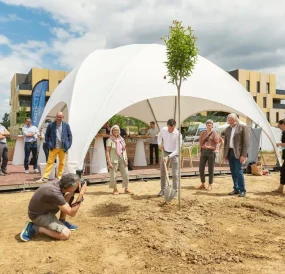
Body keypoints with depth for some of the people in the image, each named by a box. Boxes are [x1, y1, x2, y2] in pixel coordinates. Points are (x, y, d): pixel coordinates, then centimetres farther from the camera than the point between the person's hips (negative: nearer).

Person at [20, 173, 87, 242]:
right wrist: (81, 194, -28)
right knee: (66, 234, -17)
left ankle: (62, 222, 9)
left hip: (45, 208, 9)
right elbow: (72, 213, -26)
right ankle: (34, 227, -6)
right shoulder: (55, 193, -35)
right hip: (38, 215, -8)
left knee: (68, 195, -3)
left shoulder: (58, 183, -13)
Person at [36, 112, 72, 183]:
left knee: (62, 163, 9)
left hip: (63, 148, 1)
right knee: (50, 162, 1)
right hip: (53, 148, -1)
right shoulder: (51, 125, -2)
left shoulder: (66, 125, -1)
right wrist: (49, 145, 0)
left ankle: (59, 176, 23)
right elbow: (47, 135, 6)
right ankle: (45, 177, 5)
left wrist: (68, 145, -2)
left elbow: (70, 135, 5)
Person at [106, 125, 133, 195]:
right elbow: (107, 152, -10)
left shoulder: (121, 139, 10)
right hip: (114, 160, -5)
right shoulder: (110, 140, -6)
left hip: (122, 159, 5)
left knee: (126, 174, 4)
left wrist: (126, 159, 6)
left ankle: (126, 189, 17)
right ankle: (115, 189, 19)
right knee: (113, 175, 1)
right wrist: (109, 162, -16)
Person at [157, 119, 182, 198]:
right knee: (162, 172, 9)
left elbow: (177, 150, -25)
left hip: (174, 153, -4)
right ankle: (162, 189, 23)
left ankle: (175, 191, 7)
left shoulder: (178, 134, -25)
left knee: (175, 174, -4)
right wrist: (159, 144, -5)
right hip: (165, 152, 4)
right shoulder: (163, 129, -12)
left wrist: (168, 156, -34)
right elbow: (159, 136, 12)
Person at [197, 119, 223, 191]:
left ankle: (210, 185, 11)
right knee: (201, 169, 2)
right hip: (203, 151, 3)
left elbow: (221, 141, 0)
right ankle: (203, 184, 17)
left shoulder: (214, 133, 1)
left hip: (211, 152, -3)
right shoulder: (203, 133, 10)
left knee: (210, 170, 1)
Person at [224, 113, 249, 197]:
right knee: (233, 172, 9)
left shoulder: (243, 127, -4)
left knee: (238, 172, -9)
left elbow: (246, 142, -9)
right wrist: (225, 155, 12)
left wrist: (243, 155, -15)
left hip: (238, 153, -6)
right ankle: (236, 189, 17)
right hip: (230, 152, 6)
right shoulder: (227, 129, 14)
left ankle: (243, 190, 1)